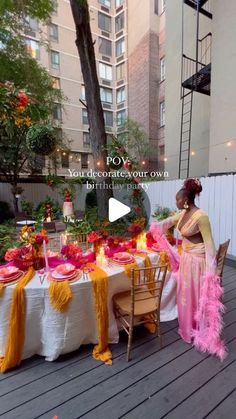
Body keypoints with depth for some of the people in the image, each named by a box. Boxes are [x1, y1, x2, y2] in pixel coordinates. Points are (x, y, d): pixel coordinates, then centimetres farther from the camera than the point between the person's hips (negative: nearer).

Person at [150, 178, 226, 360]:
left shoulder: (201, 216, -24)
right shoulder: (183, 213, 0)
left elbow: (209, 244, -23)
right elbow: (168, 222, 19)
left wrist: (210, 271, -23)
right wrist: (154, 227, 29)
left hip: (197, 260, -8)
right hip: (186, 257, 8)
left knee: (197, 295, 9)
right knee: (184, 293, 21)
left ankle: (199, 331, 33)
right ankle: (189, 326, 45)